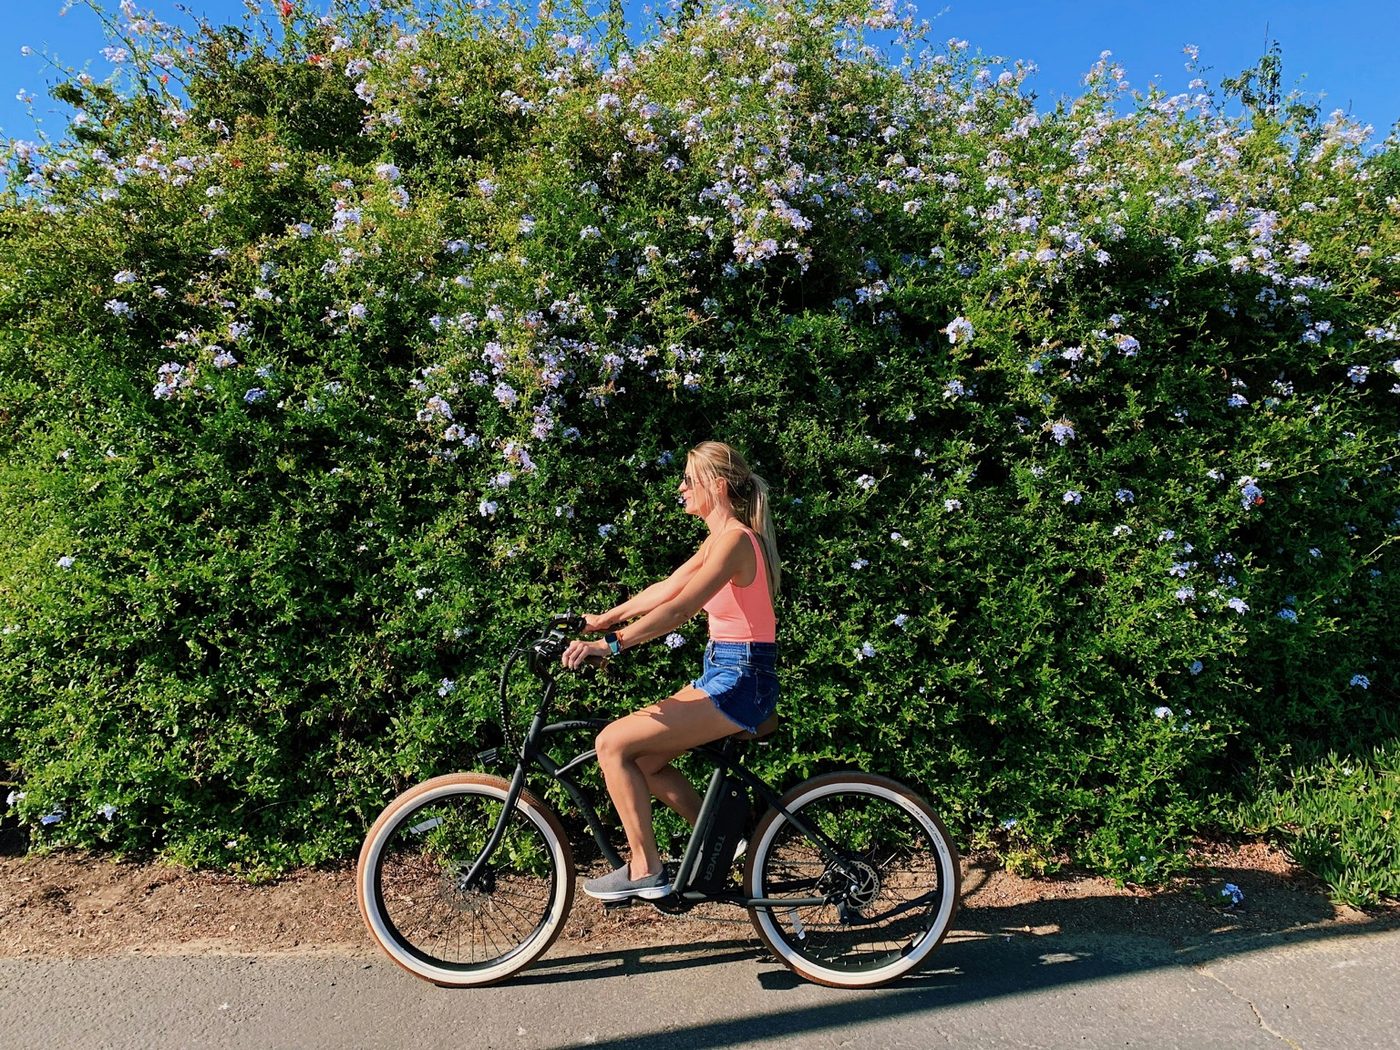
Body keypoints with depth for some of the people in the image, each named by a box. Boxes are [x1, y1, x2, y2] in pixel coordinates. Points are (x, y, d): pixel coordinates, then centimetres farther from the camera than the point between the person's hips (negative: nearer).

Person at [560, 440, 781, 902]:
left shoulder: (734, 539, -17)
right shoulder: (718, 539, 14)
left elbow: (678, 609, -27)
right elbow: (666, 587, 16)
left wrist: (609, 644, -30)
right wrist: (604, 620, 14)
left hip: (741, 681, -10)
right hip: (722, 673, 10)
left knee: (613, 743, -11)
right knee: (643, 759, 10)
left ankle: (645, 870, 1)